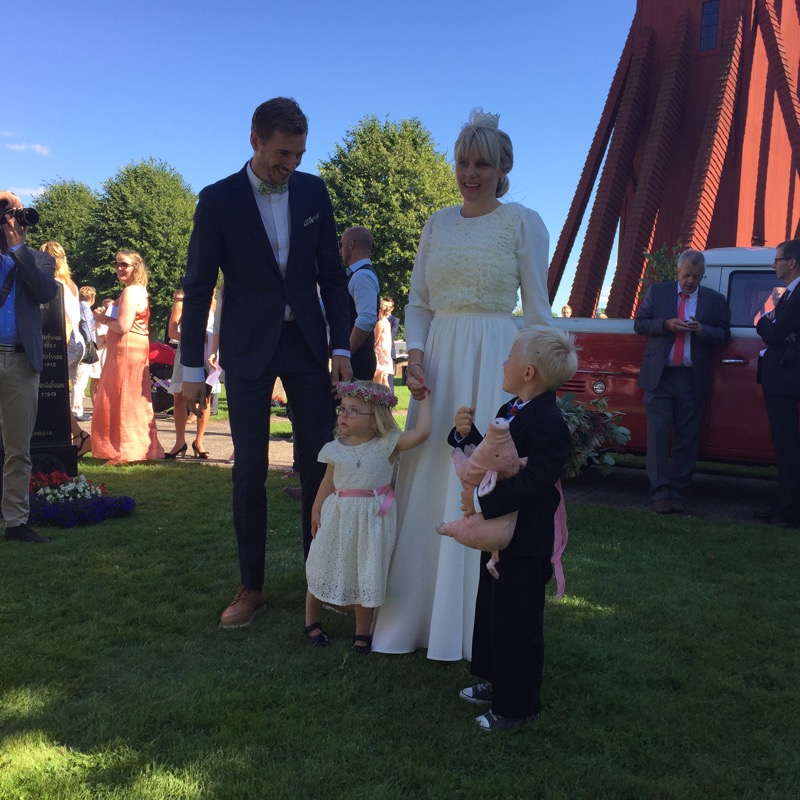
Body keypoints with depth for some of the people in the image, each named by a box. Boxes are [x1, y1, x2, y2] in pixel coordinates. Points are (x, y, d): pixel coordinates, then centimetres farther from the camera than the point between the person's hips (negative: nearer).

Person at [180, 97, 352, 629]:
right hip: (248, 349, -2)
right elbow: (198, 288, -4)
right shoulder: (219, 200, -5)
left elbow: (331, 275, 5)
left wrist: (341, 347, -1)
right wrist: (193, 369, -6)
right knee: (249, 470, 2)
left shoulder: (313, 191, 3)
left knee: (318, 463, 2)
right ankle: (252, 587, 15)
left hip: (307, 344, 2)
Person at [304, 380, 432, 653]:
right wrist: (316, 510, 9)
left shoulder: (388, 444, -12)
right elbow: (328, 481, 7)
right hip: (337, 517, 2)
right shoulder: (335, 448, -3)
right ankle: (311, 621, 38)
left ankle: (362, 632, 27)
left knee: (365, 576, 7)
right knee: (324, 568, 15)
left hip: (371, 520, -2)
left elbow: (421, 432, -24)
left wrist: (424, 399, -16)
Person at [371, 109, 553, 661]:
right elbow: (418, 303, 14)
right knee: (428, 487, 8)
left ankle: (476, 621, 14)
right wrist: (416, 359, -2)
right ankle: (418, 614, 23)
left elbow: (537, 311, -1)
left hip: (495, 366, -4)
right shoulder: (438, 223, 14)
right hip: (438, 364, 5)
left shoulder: (523, 222, 1)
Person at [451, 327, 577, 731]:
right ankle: (496, 681, 43)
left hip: (526, 544, -10)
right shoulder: (509, 410, 7)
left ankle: (516, 705, 21)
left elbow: (532, 483, -32)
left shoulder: (549, 423, -25)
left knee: (516, 622, 4)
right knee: (490, 610, 24)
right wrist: (466, 433, -3)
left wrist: (482, 503, -30)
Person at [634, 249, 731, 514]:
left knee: (686, 438, 4)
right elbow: (639, 324, 6)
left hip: (693, 380, 1)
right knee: (658, 434, -4)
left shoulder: (715, 300, 10)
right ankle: (659, 492, -1)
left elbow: (724, 334, 6)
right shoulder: (657, 292, 9)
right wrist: (666, 324, -11)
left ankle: (676, 491, 13)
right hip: (659, 376, -1)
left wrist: (702, 330, -14)